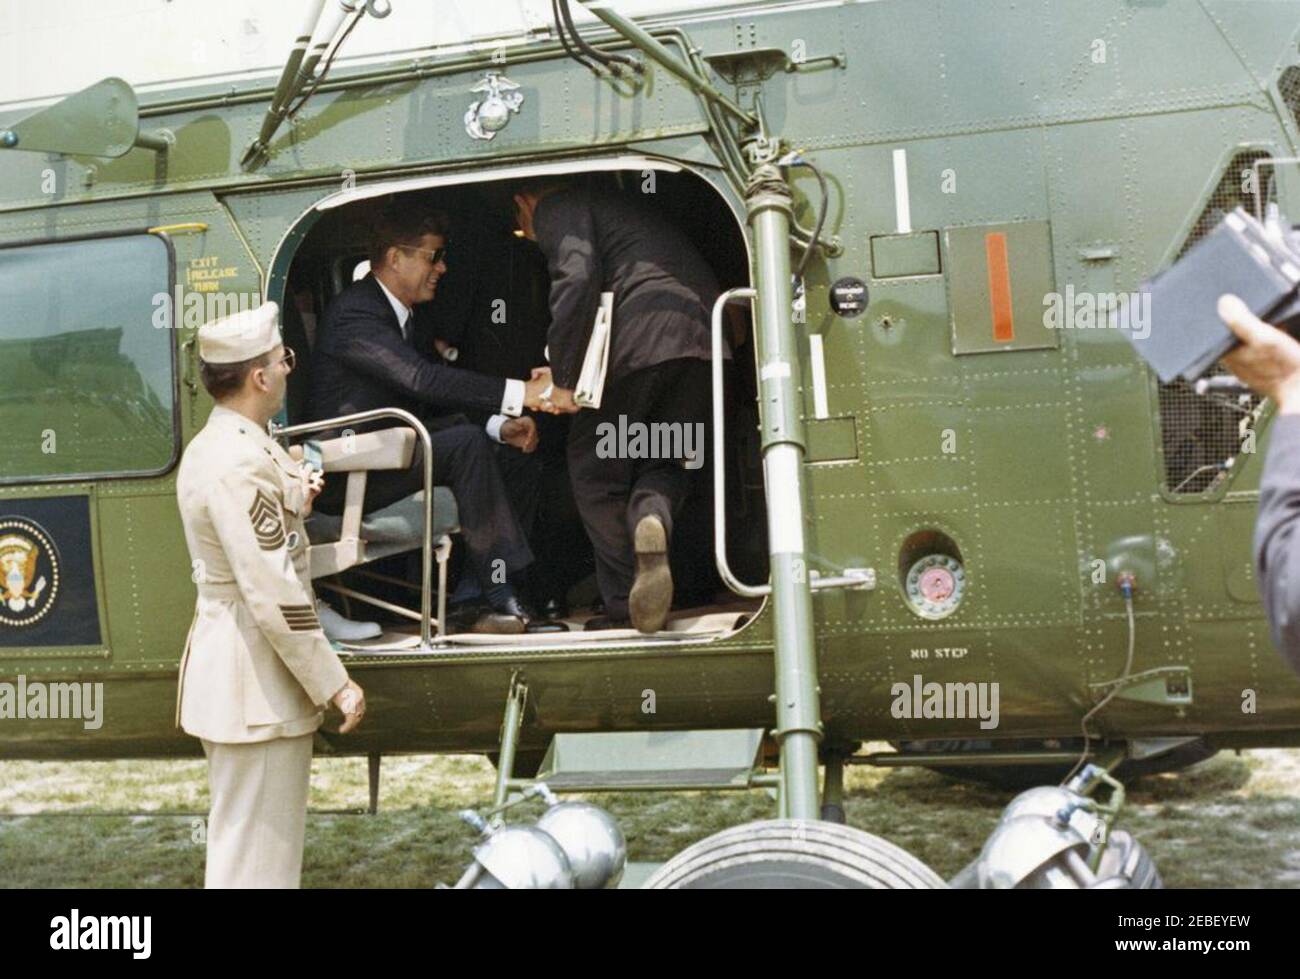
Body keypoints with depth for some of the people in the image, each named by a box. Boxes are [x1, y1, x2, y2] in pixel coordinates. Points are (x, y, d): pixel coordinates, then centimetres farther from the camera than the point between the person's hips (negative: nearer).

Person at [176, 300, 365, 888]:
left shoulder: (211, 447, 11)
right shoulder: (242, 463, -22)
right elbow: (273, 594, -24)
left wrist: (290, 502, 15)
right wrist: (333, 684, -18)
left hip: (225, 660, 11)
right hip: (256, 682, -11)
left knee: (239, 839, 22)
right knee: (257, 857, -2)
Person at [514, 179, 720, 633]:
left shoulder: (556, 207, 9)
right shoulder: (614, 205, 35)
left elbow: (577, 278, -10)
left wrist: (565, 379, -6)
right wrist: (571, 371, 37)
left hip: (637, 342, -7)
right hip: (706, 335, 7)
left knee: (595, 472, 9)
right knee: (668, 463, 20)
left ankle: (624, 604, 10)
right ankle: (653, 517, -13)